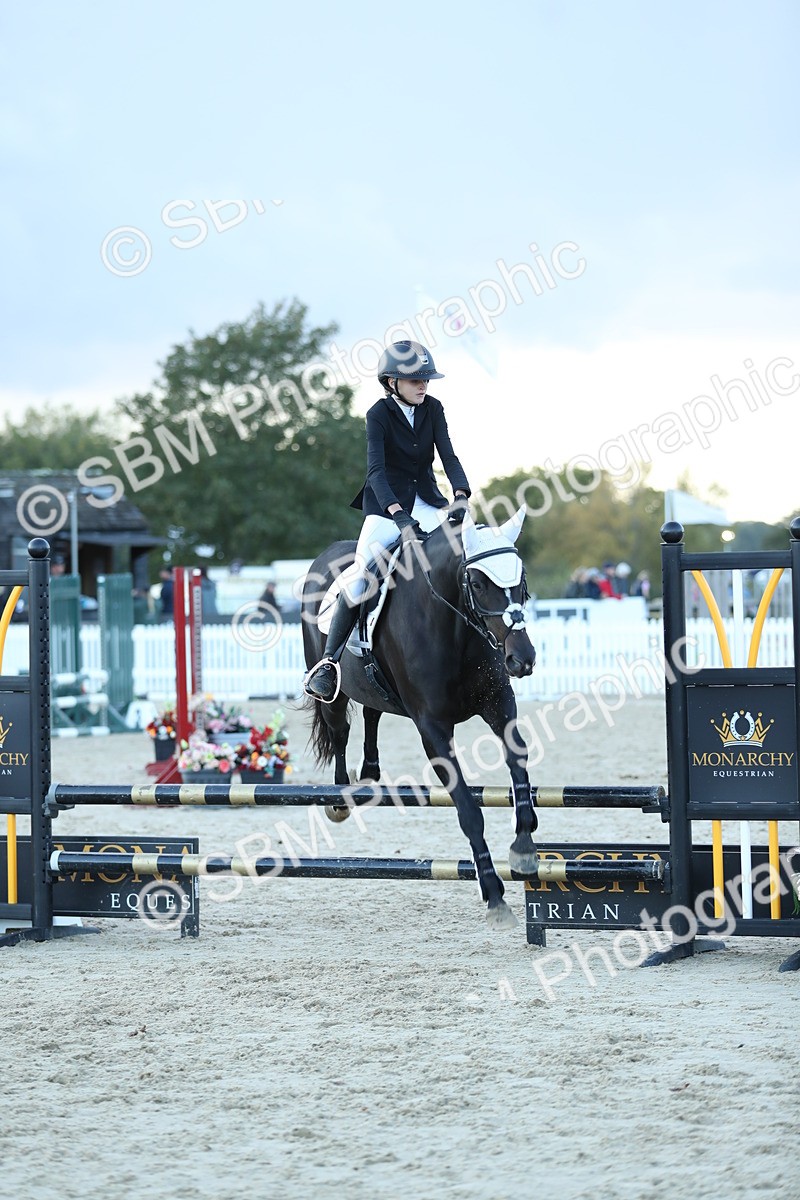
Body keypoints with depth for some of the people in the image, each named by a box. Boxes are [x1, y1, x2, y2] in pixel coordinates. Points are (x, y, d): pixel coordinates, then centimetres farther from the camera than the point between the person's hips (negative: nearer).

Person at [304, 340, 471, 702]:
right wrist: (400, 518, -35)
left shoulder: (432, 408, 1)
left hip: (426, 497, 4)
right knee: (363, 569, -21)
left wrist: (461, 495, -26)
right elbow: (376, 470, -22)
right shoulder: (379, 414, -12)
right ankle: (328, 661, -16)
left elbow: (448, 455, -6)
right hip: (386, 500, -4)